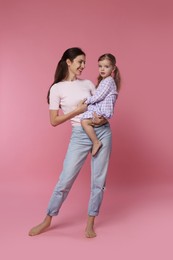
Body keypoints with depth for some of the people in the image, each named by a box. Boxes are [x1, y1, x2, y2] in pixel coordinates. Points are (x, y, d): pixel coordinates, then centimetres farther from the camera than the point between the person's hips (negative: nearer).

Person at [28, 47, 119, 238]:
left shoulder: (88, 84, 9)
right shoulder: (57, 88, -2)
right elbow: (54, 121, -5)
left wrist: (103, 117, -9)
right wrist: (78, 110, -13)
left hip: (102, 131, 4)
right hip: (80, 135, -3)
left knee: (99, 180, 5)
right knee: (65, 180, -1)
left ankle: (90, 223, 20)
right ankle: (47, 220, 19)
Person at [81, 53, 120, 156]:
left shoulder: (108, 81, -11)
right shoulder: (104, 80, 21)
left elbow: (98, 96, -17)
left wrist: (87, 100, -7)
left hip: (103, 110, -11)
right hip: (99, 108, 11)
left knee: (85, 121, -26)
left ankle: (96, 142, -21)